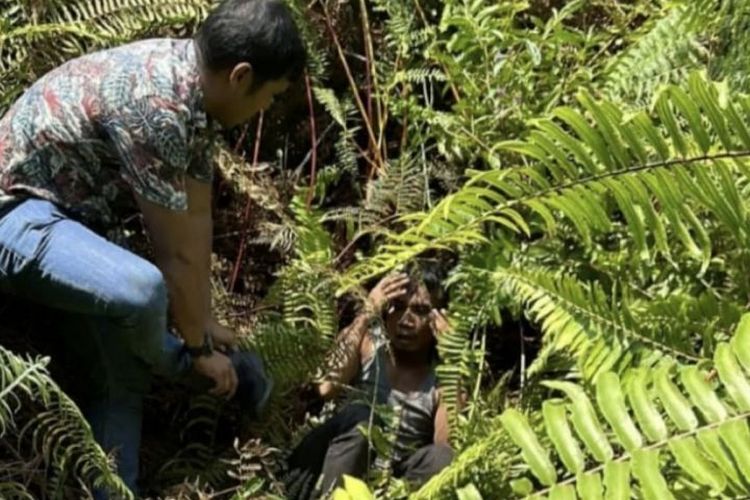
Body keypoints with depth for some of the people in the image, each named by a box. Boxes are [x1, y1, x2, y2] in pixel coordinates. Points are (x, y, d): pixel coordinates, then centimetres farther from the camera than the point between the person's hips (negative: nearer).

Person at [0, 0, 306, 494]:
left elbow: (197, 217, 6)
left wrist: (206, 321, 11)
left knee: (122, 378, 5)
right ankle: (176, 366, 0)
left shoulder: (196, 85, -1)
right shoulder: (155, 104, -31)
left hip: (71, 210, 10)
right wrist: (199, 347, -9)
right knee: (142, 290, -32)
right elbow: (175, 252, -22)